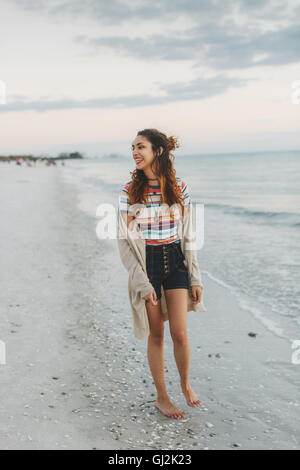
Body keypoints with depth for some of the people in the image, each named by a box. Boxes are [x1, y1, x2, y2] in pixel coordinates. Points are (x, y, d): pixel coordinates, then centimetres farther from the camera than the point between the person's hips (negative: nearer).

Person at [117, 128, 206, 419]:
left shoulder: (179, 188, 0)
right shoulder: (129, 192, -4)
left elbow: (188, 235, 5)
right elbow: (125, 241, -5)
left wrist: (195, 278, 3)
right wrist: (142, 283, -11)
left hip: (175, 260, 1)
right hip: (145, 262, -1)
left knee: (179, 332, -3)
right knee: (156, 335, 6)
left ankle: (185, 384, 26)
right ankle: (161, 398, 22)